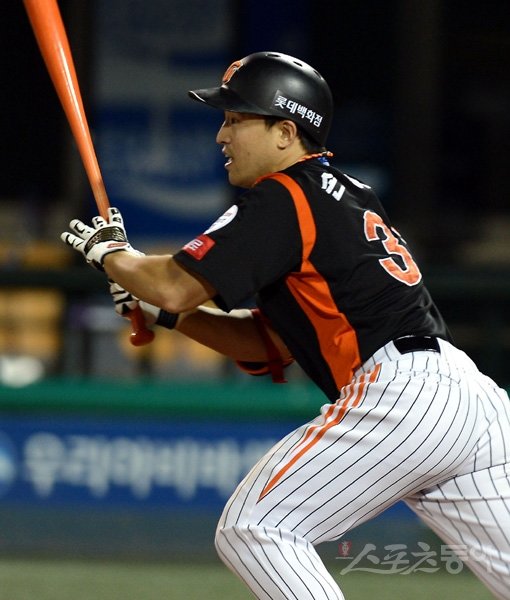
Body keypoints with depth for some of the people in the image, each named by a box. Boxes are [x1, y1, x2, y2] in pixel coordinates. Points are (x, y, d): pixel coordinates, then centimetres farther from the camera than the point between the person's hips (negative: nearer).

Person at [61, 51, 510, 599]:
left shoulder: (284, 199, -3)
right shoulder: (338, 197, 25)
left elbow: (176, 284, -9)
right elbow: (271, 345, 27)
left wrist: (106, 250, 11)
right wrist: (165, 311, 19)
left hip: (398, 391, -10)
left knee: (251, 530, -5)